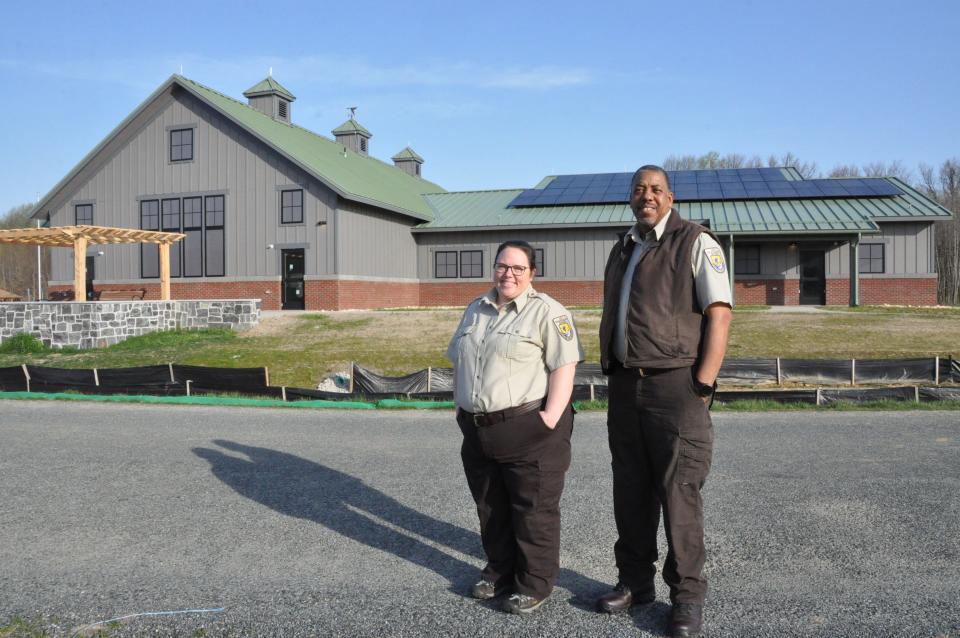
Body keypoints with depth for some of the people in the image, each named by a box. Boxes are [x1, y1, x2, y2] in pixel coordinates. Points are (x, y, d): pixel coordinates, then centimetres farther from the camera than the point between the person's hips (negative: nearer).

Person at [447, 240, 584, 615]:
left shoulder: (546, 312, -7)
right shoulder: (475, 310, 15)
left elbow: (564, 366, -14)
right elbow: (458, 363, 21)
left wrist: (550, 418, -21)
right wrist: (461, 407, 13)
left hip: (528, 428, -6)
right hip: (478, 430, 7)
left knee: (533, 510, 4)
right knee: (491, 507, 17)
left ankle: (534, 585, 18)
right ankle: (499, 572, 33)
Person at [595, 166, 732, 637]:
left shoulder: (696, 243, -2)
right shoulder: (622, 251, 18)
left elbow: (719, 315, -10)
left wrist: (702, 386, -15)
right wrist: (610, 375, 14)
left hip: (675, 386, -6)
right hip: (625, 387, 6)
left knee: (679, 492, -1)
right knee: (630, 489, 11)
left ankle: (687, 595, 13)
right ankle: (635, 581, 25)